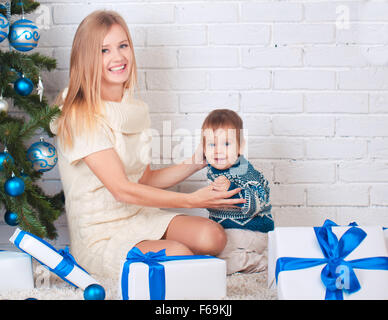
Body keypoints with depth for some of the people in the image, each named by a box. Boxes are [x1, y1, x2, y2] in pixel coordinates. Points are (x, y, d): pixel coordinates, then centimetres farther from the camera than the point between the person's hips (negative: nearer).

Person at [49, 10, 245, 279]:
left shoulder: (136, 109, 8)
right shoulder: (80, 116, -16)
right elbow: (121, 189, -21)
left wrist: (196, 163, 1)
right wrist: (190, 200, -24)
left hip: (139, 216, 7)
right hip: (99, 236, -7)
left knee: (212, 236, -19)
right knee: (177, 253, -30)